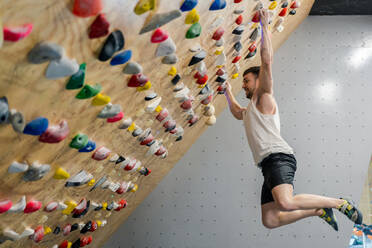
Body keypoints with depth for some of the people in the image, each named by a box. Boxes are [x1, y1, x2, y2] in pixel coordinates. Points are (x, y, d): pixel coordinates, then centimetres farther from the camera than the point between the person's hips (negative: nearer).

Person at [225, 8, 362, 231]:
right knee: (270, 220, 0)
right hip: (268, 164, 8)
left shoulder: (264, 98, 7)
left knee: (286, 203, -32)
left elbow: (267, 62, -4)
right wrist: (228, 92, 54)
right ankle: (319, 210, 13)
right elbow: (237, 112, 54)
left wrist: (265, 27, -1)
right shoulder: (250, 111, 30)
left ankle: (340, 203, -11)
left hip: (279, 157, -8)